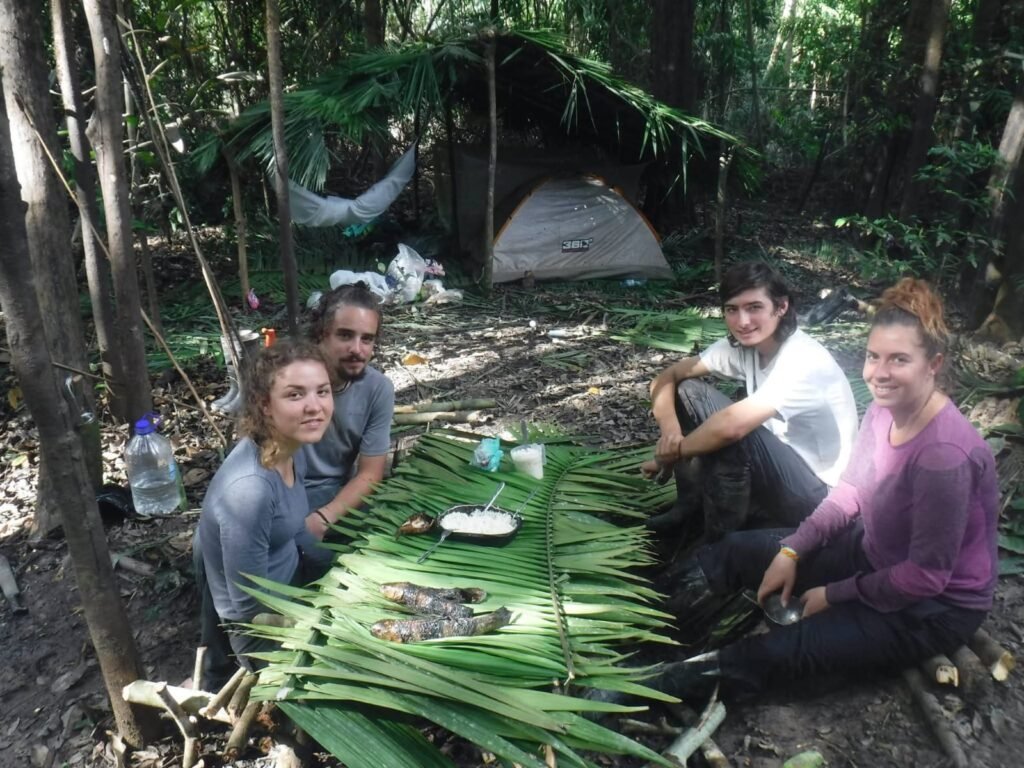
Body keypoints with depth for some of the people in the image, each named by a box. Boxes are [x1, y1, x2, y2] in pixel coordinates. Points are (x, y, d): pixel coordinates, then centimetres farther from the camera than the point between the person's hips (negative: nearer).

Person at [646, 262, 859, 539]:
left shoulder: (804, 361, -29)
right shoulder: (741, 345, -6)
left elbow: (731, 425, -41)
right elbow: (667, 377, -3)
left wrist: (672, 453, -25)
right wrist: (670, 430, -23)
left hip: (816, 494, -7)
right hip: (779, 466, 8)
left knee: (728, 431, -34)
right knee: (687, 391, -4)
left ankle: (720, 543, -11)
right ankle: (690, 504, 8)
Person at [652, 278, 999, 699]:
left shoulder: (943, 454, -34)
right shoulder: (886, 408, -9)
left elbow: (926, 574, -27)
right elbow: (850, 490, 3)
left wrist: (834, 595, -16)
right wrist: (792, 550, -5)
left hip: (936, 606, -7)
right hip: (877, 554, 8)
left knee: (786, 649, -17)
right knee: (740, 550, 3)